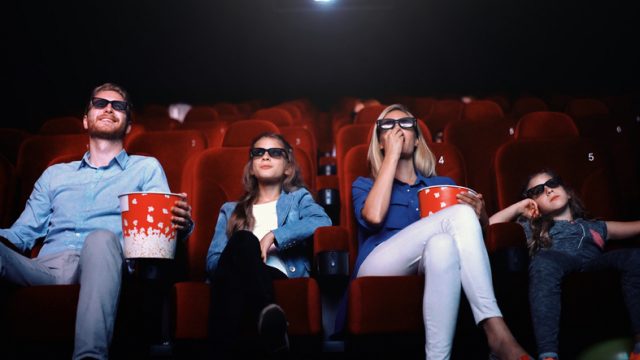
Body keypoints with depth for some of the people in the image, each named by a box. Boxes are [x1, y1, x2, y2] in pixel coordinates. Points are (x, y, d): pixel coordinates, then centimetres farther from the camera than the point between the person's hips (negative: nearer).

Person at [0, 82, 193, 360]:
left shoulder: (147, 168, 21)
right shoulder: (54, 174, 30)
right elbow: (23, 234, 25)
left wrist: (181, 224, -18)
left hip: (102, 266, -2)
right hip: (47, 267, 2)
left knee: (101, 238, -38)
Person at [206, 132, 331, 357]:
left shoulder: (298, 198, 27)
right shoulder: (230, 210, 33)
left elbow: (323, 222, 0)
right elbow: (212, 260, 16)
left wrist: (273, 235, -8)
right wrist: (245, 253, -7)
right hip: (234, 281, 2)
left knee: (244, 242, -34)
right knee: (243, 239, -34)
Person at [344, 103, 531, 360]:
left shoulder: (443, 184, 27)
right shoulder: (364, 185, 19)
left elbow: (475, 230, 19)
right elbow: (374, 216, -7)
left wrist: (480, 214, -6)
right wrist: (392, 155, 0)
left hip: (428, 270, 3)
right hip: (378, 272, -2)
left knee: (443, 243, -36)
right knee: (459, 215, -27)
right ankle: (497, 334, -37)